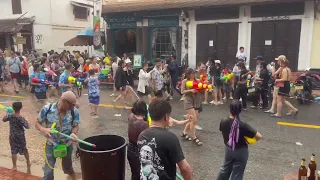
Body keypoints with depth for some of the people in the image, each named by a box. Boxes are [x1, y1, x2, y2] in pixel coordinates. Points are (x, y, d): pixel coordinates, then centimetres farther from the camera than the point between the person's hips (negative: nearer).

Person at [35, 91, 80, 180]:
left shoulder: (74, 111, -21)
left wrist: (74, 133, -30)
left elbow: (76, 125, -8)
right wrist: (43, 129, -30)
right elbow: (37, 123, -8)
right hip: (51, 145, -1)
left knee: (67, 168, 24)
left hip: (67, 145, 1)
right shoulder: (47, 109, -22)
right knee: (48, 172, 1)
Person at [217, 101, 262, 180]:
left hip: (228, 149, 4)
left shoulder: (223, 121, -17)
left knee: (225, 169, 28)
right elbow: (259, 136, -25)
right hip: (241, 152, -4)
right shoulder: (243, 125, -28)